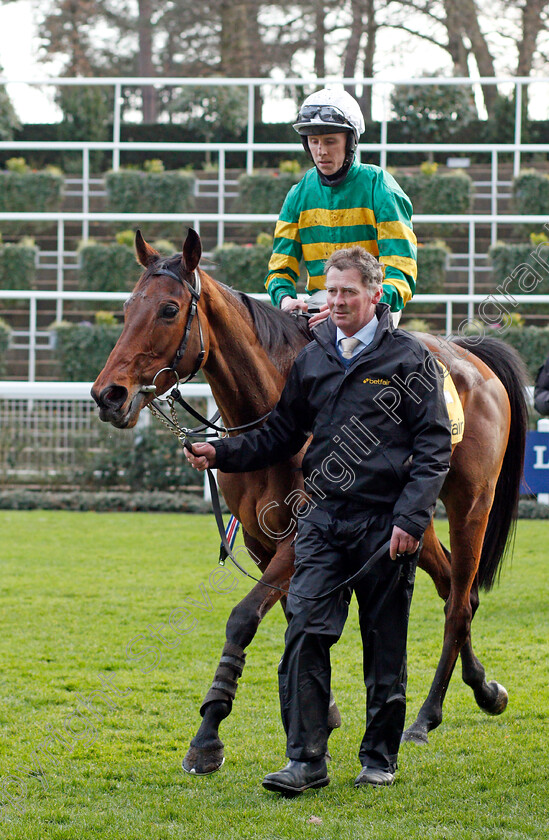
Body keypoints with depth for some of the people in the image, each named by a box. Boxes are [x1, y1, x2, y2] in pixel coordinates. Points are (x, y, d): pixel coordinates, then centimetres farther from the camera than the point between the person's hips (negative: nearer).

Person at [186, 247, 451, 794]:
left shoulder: (408, 358, -2)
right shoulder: (311, 360, 10)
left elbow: (434, 447, -5)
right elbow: (281, 435, 17)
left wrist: (411, 518, -14)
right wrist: (222, 454, 2)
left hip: (385, 523, -3)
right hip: (322, 518, 3)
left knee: (384, 645, 6)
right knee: (304, 633, -8)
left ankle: (379, 757, 19)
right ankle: (306, 760, -6)